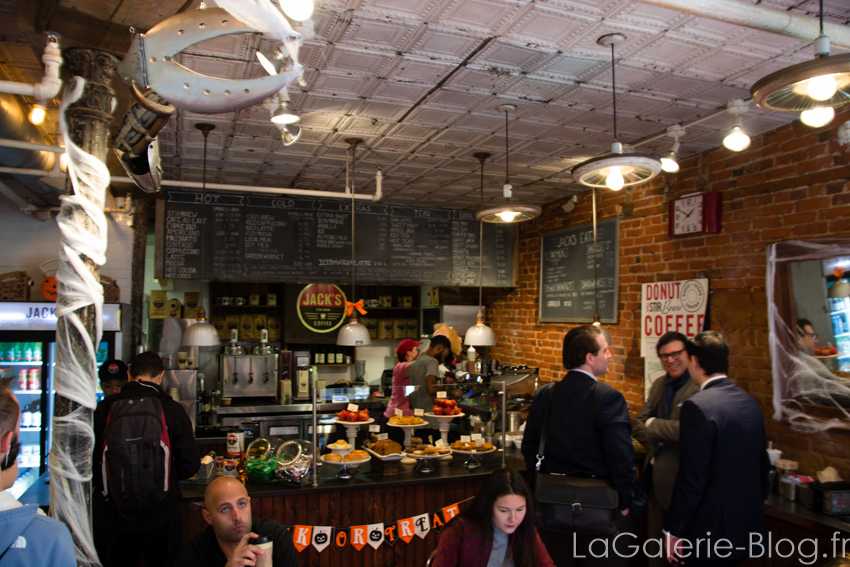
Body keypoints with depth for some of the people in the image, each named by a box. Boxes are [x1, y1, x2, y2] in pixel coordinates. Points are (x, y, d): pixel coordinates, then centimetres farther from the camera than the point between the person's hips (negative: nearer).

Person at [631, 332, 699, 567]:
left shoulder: (700, 387, -17)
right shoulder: (659, 384, 10)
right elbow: (637, 423, 9)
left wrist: (653, 424, -12)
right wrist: (656, 440, -11)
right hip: (654, 476, 7)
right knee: (656, 546, 20)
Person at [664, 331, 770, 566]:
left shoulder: (697, 406, -21)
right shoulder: (750, 402, 4)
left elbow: (691, 479, -21)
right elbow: (763, 465, 13)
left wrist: (674, 531, -12)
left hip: (712, 530, -8)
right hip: (750, 526, 8)